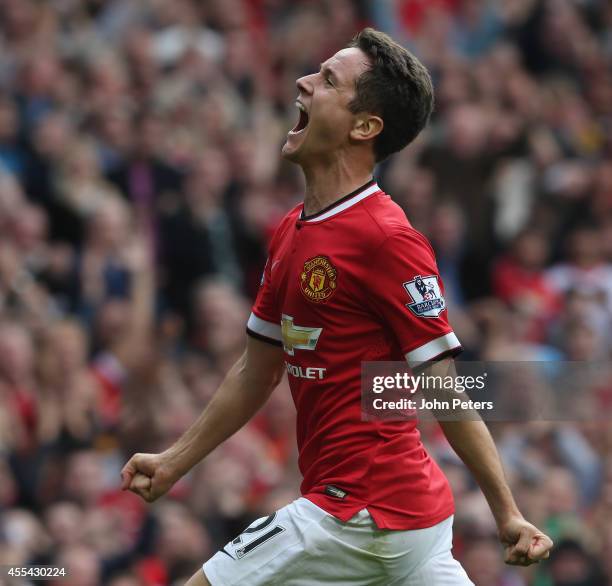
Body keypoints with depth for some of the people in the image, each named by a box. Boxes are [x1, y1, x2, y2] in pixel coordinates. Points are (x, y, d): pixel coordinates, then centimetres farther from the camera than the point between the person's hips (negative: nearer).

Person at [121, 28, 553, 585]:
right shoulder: (291, 232, 12)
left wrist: (507, 514, -15)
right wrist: (173, 463, 16)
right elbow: (256, 373, 21)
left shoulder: (387, 239, -15)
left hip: (359, 515, -9)